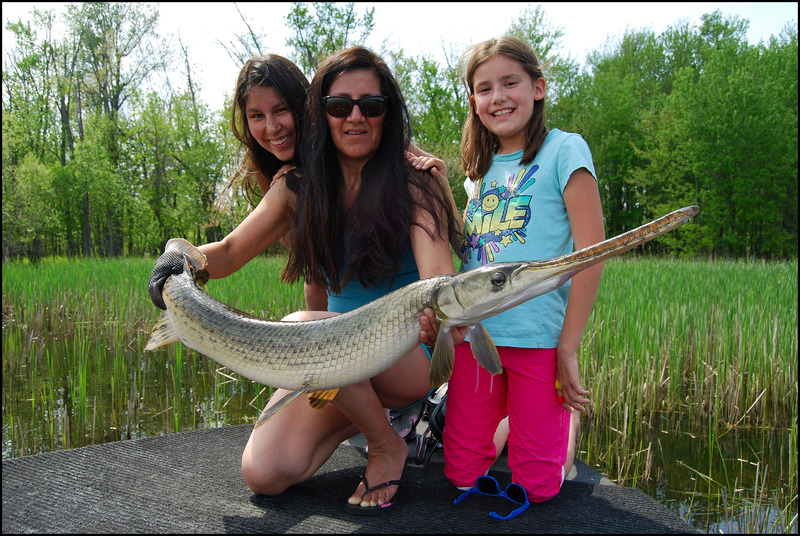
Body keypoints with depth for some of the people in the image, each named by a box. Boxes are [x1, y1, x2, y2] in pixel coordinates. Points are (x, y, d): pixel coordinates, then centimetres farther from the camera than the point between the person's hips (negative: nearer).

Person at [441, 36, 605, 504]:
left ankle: (566, 419, 33)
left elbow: (592, 253, -10)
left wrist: (568, 350, -12)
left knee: (537, 487, 5)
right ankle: (508, 424, 38)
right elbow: (466, 248, 14)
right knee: (462, 475, 10)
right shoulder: (481, 168, 14)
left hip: (538, 338, -5)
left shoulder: (563, 150, -4)